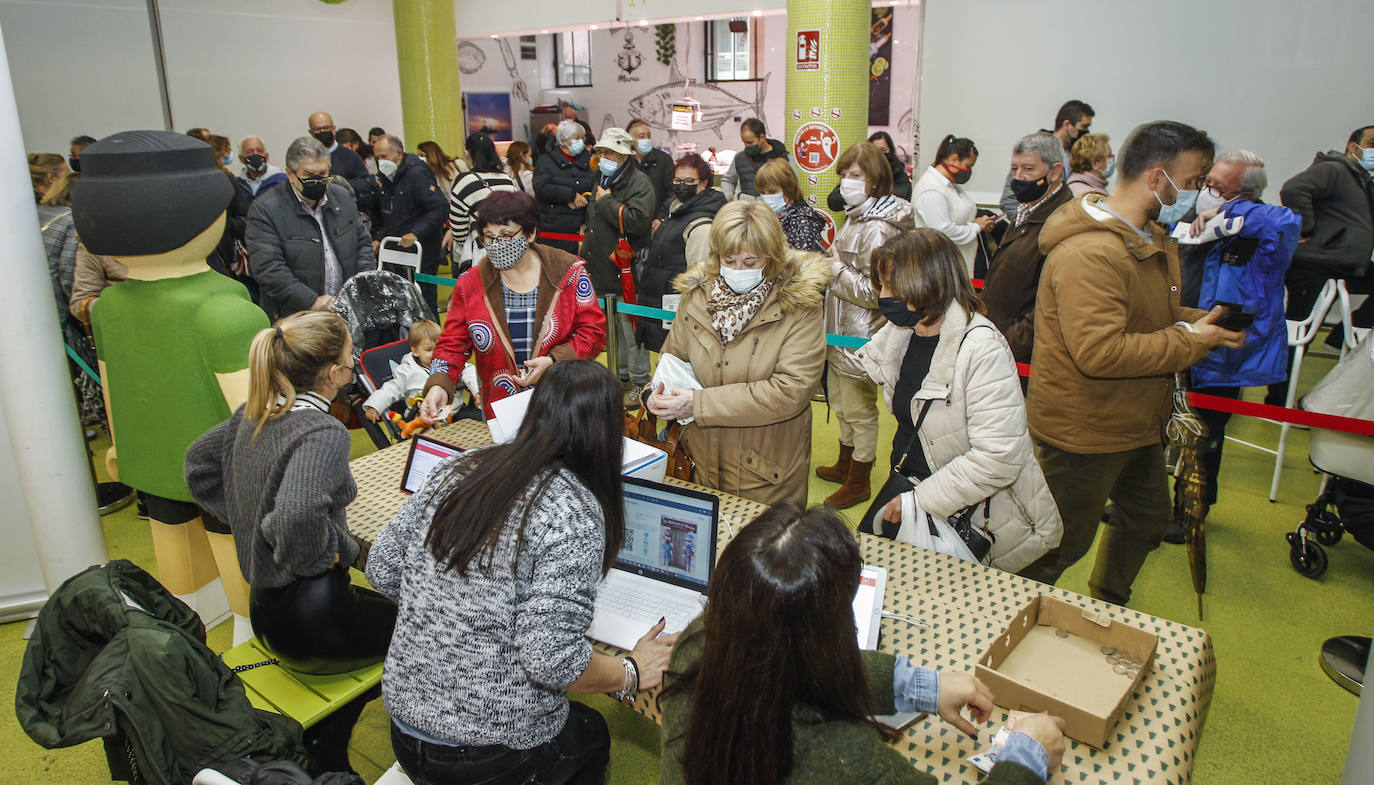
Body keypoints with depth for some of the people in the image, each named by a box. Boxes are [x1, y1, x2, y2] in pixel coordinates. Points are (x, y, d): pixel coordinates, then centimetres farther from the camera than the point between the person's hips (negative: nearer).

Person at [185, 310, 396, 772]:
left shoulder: (254, 413, 2)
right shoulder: (322, 434, -26)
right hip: (310, 624, -8)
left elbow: (199, 462, 18)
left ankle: (323, 750, 25)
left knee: (384, 610, 24)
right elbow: (297, 517, -41)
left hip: (266, 607, 8)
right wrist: (321, 556, -22)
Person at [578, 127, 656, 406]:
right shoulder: (603, 180, 16)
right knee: (613, 329, 17)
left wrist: (606, 202, -18)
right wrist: (587, 252, 27)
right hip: (603, 270, 9)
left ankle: (640, 383, 9)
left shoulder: (639, 182, -13)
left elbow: (637, 220, -30)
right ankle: (622, 376, 30)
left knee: (631, 330, -2)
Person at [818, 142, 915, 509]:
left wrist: (835, 269, -19)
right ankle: (845, 463, 43)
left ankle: (859, 481, 22)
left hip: (861, 337, -10)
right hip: (841, 331, 10)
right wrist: (833, 266, 8)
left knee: (859, 410, 6)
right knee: (840, 400, 24)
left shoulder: (877, 229, -23)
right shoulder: (856, 217, 9)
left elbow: (875, 292, -26)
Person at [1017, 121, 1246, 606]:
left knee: (1148, 520, 26)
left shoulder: (1153, 240, 10)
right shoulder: (1090, 254, -27)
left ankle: (1108, 608, 48)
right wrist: (1190, 340, -23)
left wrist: (1200, 321, 3)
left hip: (1137, 423, 11)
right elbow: (1099, 351, -34)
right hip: (1084, 433, -11)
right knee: (1063, 544, 4)